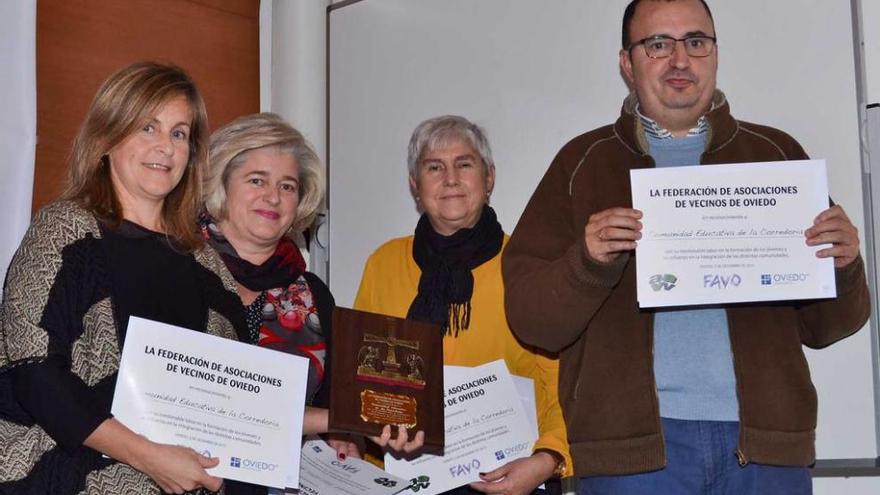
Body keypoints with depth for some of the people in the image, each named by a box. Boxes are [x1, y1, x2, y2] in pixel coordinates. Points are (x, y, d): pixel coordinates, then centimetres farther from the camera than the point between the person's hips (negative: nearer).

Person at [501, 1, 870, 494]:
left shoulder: (776, 155, 10)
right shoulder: (582, 163, 6)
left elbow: (823, 326, 11)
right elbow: (530, 319, -1)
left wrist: (843, 265, -10)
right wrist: (588, 262, -19)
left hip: (766, 440, 2)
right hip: (634, 441, -1)